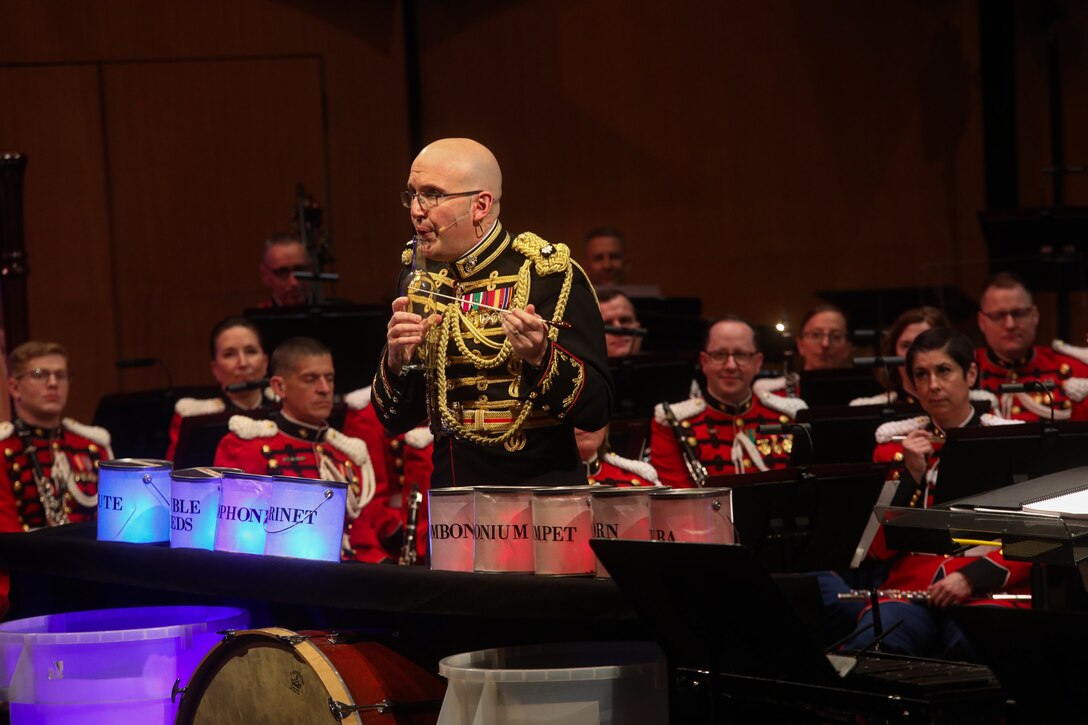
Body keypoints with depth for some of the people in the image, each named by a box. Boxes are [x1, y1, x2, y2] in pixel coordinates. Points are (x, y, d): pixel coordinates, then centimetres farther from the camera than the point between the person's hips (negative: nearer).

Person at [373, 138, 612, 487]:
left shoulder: (550, 275, -4)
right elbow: (396, 420, 12)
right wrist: (396, 363, -6)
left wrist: (541, 357, -24)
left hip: (541, 492, -4)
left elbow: (596, 409, -9)